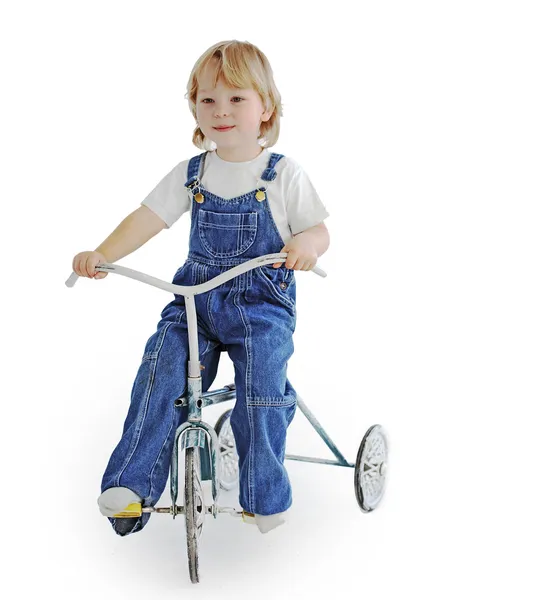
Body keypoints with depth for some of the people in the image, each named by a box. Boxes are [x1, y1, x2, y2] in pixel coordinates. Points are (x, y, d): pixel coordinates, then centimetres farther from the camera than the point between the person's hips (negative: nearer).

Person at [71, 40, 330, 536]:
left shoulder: (284, 174, -1)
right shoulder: (190, 174, 6)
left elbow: (319, 231, 0)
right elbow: (148, 218, -1)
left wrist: (306, 244, -26)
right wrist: (99, 255, -17)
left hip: (262, 302, -3)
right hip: (195, 297, 3)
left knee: (261, 384, -24)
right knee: (161, 369, -20)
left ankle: (266, 495, -7)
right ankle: (132, 482, -16)